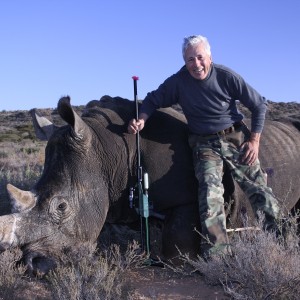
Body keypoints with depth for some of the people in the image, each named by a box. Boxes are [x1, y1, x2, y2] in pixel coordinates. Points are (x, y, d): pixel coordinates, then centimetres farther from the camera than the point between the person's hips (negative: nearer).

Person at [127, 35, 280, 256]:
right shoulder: (178, 82, -6)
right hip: (205, 145, 0)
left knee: (260, 191, -6)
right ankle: (218, 253, -27)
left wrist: (254, 140, -5)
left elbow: (259, 105, 0)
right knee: (210, 190, -25)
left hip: (237, 138, 0)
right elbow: (153, 100, 7)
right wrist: (141, 120, -14)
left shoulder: (226, 76, -9)